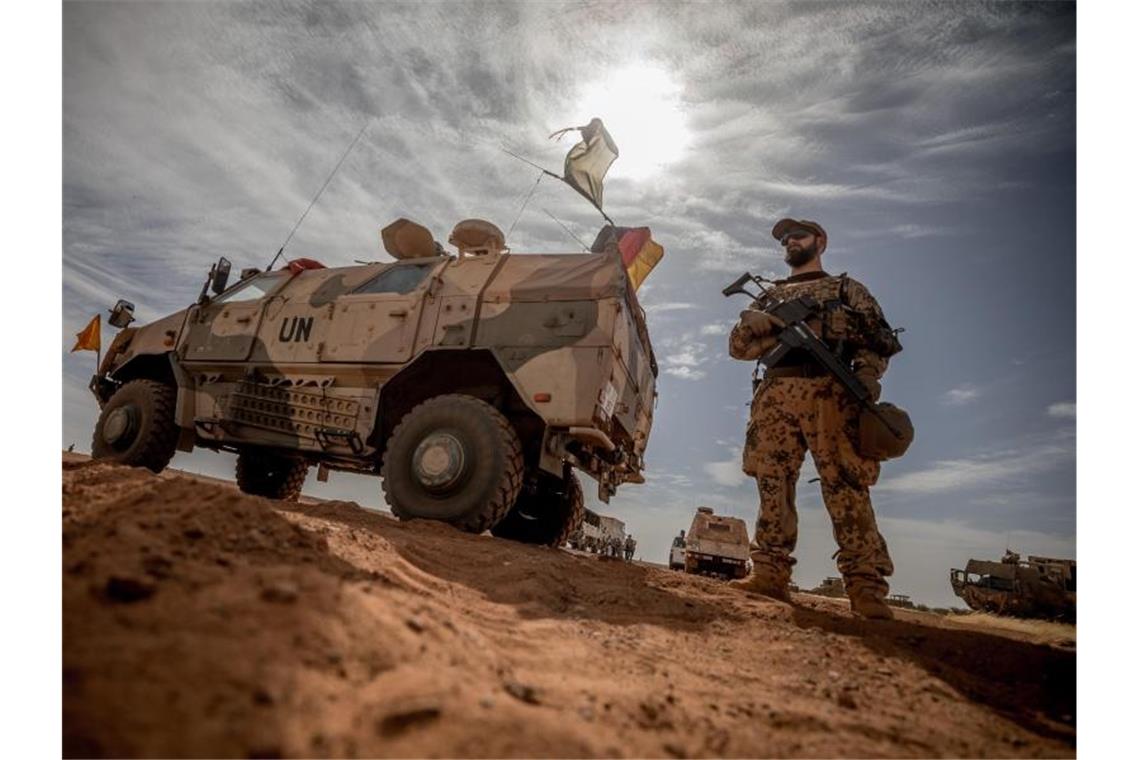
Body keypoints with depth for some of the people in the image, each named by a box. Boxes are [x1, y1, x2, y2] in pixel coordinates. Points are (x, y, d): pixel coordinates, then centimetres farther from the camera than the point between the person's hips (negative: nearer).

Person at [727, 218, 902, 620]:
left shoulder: (847, 288, 23)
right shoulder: (770, 295, 29)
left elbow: (880, 338, 11)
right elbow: (737, 345, 19)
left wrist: (868, 372, -11)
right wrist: (758, 323, -3)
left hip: (831, 393, -3)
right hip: (776, 394, 3)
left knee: (846, 487, -12)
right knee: (773, 484, -3)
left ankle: (866, 586, -11)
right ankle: (770, 573, 0)